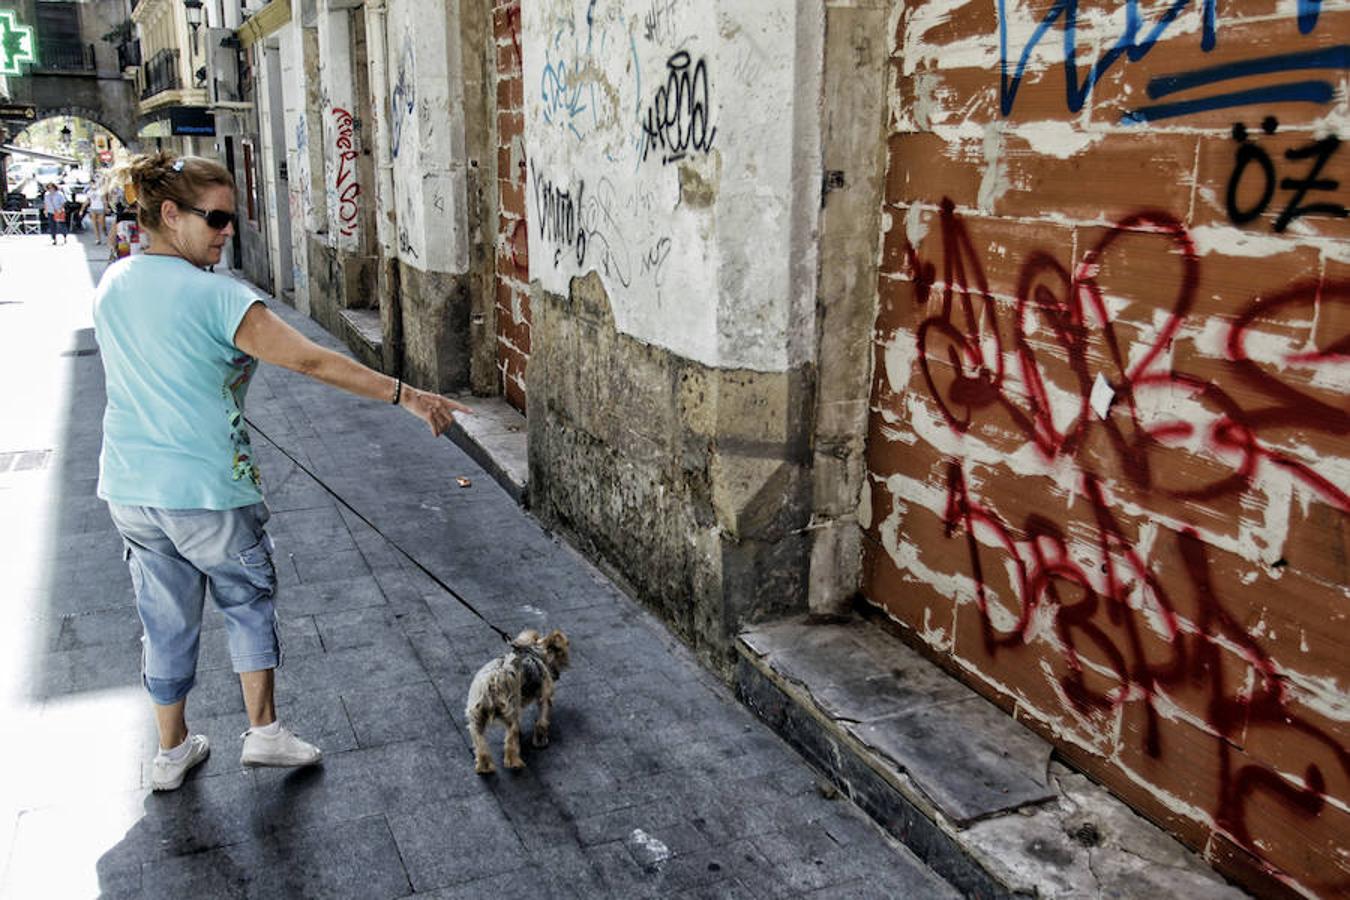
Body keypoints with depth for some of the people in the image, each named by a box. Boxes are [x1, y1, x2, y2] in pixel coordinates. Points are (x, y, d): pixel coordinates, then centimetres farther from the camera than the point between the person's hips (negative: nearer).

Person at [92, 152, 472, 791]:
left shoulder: (111, 284, 5)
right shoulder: (214, 296, -19)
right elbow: (313, 361, -22)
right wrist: (405, 395, -20)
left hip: (130, 491, 6)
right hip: (208, 492, -6)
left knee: (165, 619, 18)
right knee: (248, 603, 16)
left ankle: (172, 751, 31)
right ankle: (263, 730, 22)